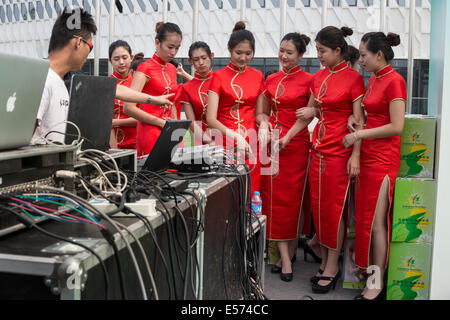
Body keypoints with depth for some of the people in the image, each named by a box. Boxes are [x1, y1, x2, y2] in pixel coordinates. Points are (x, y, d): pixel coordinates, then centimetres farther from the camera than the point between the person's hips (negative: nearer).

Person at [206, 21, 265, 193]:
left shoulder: (258, 76, 12)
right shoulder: (219, 76, 1)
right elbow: (210, 119, -7)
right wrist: (235, 136, -21)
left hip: (251, 146, 3)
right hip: (225, 145, -3)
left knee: (251, 191, 1)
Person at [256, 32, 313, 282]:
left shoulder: (308, 80, -2)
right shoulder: (271, 79, 13)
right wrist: (264, 123, -1)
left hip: (295, 144, -4)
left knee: (291, 198, 0)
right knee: (274, 196, 1)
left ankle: (288, 254, 13)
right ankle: (285, 256, 7)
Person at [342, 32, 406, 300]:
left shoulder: (394, 81, -12)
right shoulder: (373, 80, 14)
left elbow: (397, 127, -18)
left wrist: (360, 134, -12)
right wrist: (359, 126, 5)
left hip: (382, 161, -9)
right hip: (368, 158, 9)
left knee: (376, 222, -3)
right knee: (365, 217, 12)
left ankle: (377, 287, 7)